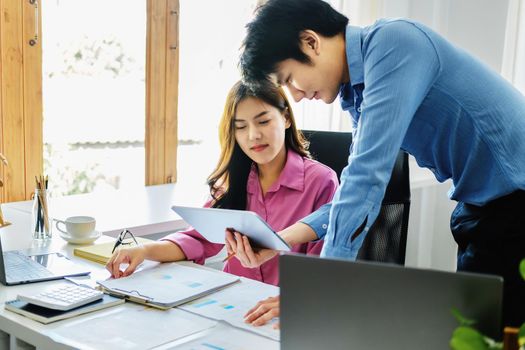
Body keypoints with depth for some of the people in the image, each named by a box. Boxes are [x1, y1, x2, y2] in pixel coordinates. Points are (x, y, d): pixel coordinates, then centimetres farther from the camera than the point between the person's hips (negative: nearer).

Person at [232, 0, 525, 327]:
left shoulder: (391, 41, -21)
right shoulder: (360, 95, 7)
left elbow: (368, 174, -28)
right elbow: (359, 190, 7)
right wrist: (280, 240, -5)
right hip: (479, 205, 9)